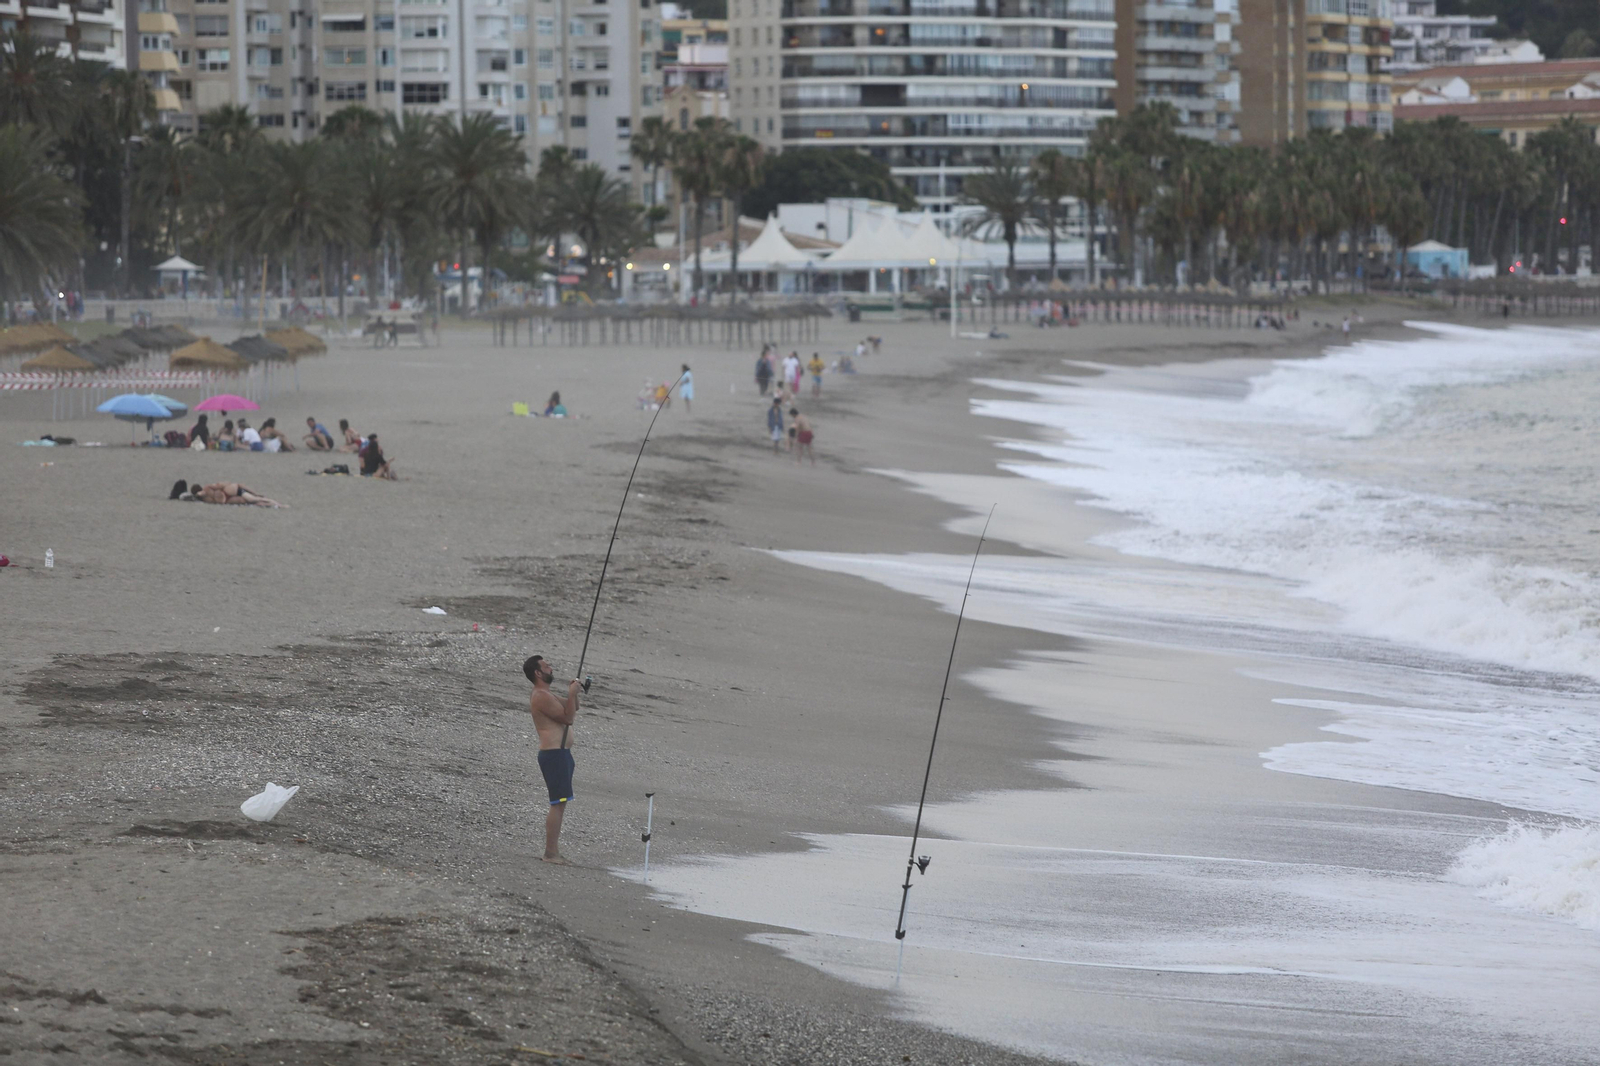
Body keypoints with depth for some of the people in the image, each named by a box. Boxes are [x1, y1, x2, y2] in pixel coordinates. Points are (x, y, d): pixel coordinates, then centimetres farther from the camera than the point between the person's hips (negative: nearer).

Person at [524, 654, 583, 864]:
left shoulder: (546, 695, 20)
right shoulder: (541, 696, -14)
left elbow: (572, 711, 28)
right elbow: (568, 717, -15)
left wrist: (573, 693, 11)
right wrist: (572, 694, -11)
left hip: (561, 753, 11)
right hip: (554, 754, -11)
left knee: (560, 804, 14)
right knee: (558, 804, -13)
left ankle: (553, 851, 18)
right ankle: (551, 852, -14)